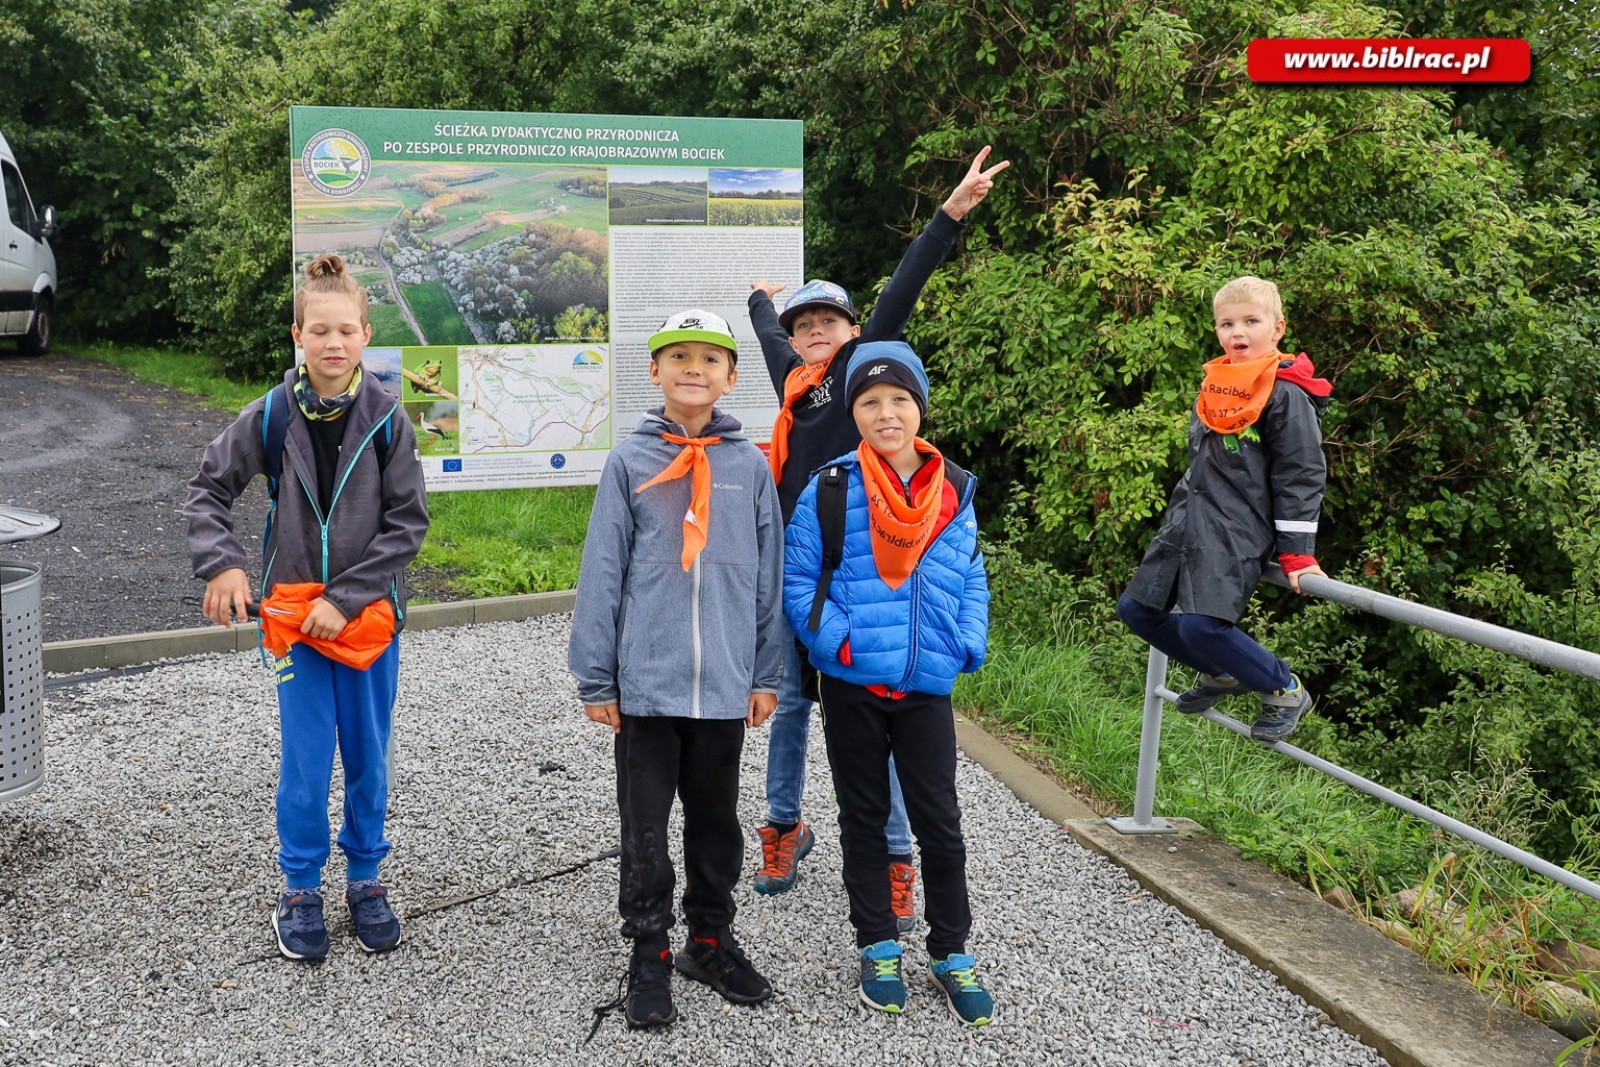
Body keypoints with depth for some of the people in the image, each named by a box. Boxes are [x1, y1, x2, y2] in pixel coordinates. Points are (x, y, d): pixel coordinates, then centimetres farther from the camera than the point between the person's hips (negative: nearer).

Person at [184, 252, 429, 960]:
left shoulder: (385, 417, -8)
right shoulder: (272, 415, -5)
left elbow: (407, 522, -9)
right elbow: (208, 488, 4)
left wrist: (345, 598, -15)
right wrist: (221, 563, -13)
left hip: (370, 611, 0)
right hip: (296, 613, 0)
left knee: (368, 754, 12)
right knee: (306, 760, 5)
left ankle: (365, 877, 30)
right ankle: (300, 888, 23)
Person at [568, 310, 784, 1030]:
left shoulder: (749, 465, 2)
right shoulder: (630, 462, -2)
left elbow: (769, 577, 6)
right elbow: (601, 574, -1)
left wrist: (766, 674, 6)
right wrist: (595, 679, -2)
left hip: (724, 684, 2)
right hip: (645, 681, -1)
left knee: (716, 817, 15)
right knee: (645, 823, 8)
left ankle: (710, 939, 31)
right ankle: (648, 953, 22)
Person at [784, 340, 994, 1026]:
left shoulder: (953, 491, 2)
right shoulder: (831, 489, -8)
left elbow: (972, 580, 10)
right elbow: (797, 580, -4)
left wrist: (969, 647, -4)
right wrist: (839, 641, -16)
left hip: (927, 687, 2)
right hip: (852, 686, -1)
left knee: (939, 822, 7)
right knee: (864, 820, 12)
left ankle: (951, 954, 23)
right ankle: (878, 948, 28)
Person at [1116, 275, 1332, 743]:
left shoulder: (1286, 395, -9)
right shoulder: (1214, 385, 14)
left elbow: (1301, 477, -10)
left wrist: (1297, 554, -14)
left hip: (1237, 533, -9)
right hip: (1184, 525, 9)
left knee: (1201, 625, -22)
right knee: (1137, 609, 9)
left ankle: (1285, 691, 1)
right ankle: (1221, 674, 28)